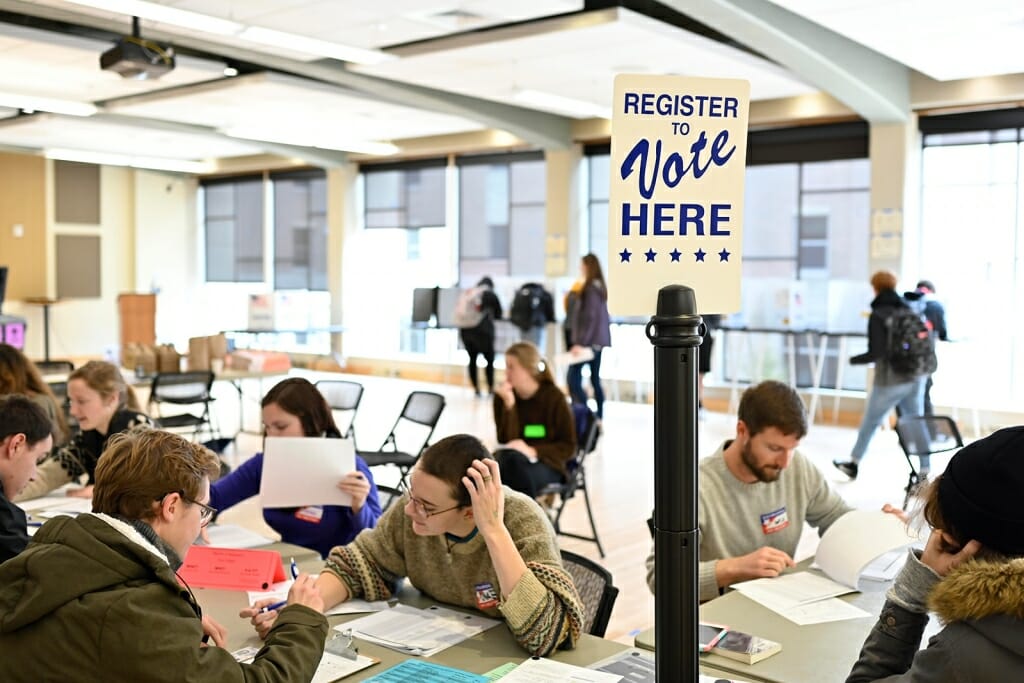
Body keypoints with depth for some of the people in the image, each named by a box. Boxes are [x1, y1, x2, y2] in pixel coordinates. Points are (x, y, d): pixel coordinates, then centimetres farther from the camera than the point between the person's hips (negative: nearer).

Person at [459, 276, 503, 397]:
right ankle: (491, 389, 10)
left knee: (472, 359, 13)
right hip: (483, 330, -4)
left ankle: (476, 389, 14)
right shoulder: (491, 295, 7)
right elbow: (498, 314, 16)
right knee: (489, 359, 9)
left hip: (465, 329, 4)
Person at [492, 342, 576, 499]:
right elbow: (505, 440, -8)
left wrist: (534, 451, -19)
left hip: (547, 464, -3)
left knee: (514, 463, -37)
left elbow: (568, 447, -4)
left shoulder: (554, 397, -6)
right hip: (514, 460, 3)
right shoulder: (503, 396, 1)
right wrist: (509, 406, -20)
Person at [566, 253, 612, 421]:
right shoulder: (601, 287, 12)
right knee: (595, 379, 12)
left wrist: (580, 342, -20)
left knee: (573, 379, -10)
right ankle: (599, 416, 15)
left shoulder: (591, 288, -14)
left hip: (589, 341, -10)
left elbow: (589, 317, -19)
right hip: (599, 341, 10)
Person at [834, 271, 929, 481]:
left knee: (869, 423, 11)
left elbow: (875, 352, -16)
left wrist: (854, 360, -1)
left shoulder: (878, 316, -12)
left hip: (890, 380, -5)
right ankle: (925, 470, 10)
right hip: (916, 377, 5)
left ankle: (854, 464, 24)